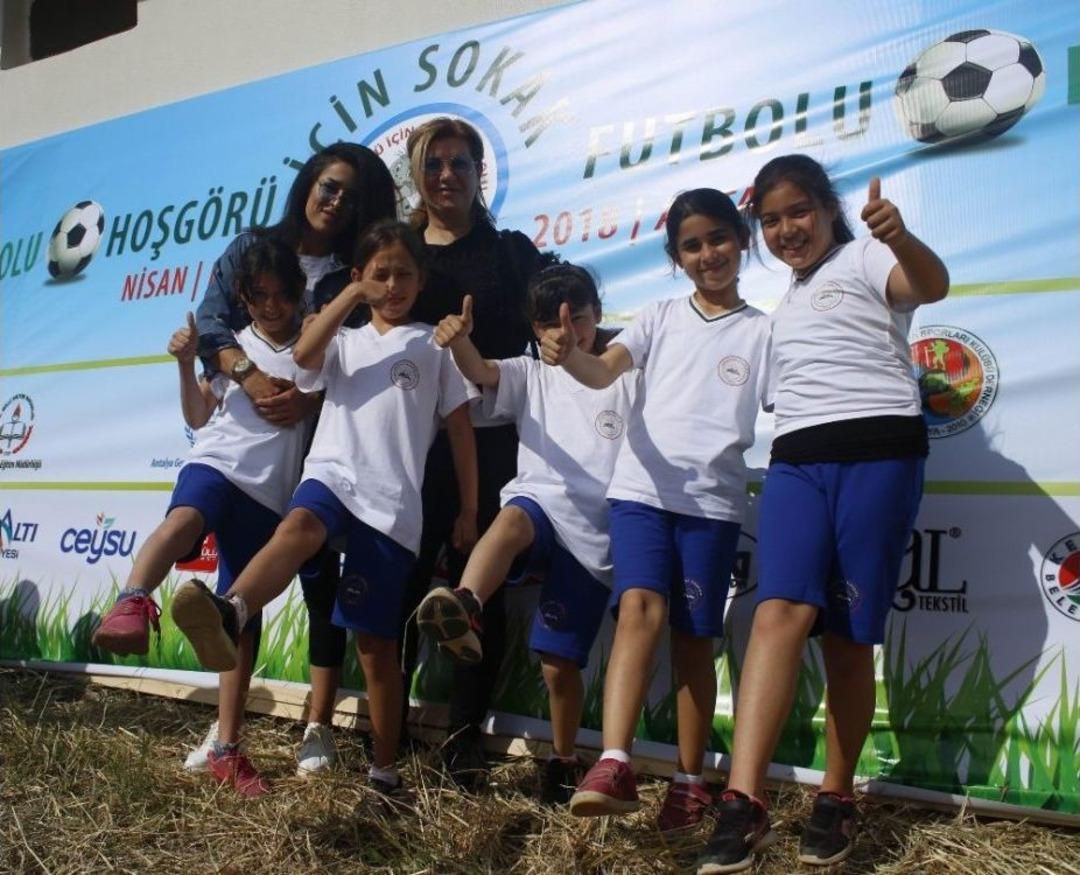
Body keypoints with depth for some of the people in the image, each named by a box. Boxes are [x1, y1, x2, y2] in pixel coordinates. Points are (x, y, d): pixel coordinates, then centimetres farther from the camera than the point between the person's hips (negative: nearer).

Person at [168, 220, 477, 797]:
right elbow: (303, 355, -1)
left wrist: (469, 511, 7)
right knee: (299, 526, -37)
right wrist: (352, 295, -1)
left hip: (395, 502, -1)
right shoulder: (344, 341, 22)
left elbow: (460, 427, 12)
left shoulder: (436, 345, 15)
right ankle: (227, 613, -64)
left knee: (376, 641, 0)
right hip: (332, 475, 1)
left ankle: (384, 769, 11)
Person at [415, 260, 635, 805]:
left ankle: (563, 761, 22)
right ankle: (463, 609, -63)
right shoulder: (531, 376, 15)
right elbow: (479, 371, -5)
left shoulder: (625, 378, 12)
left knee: (561, 660, 0)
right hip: (540, 506, 1)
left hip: (596, 532, -1)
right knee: (514, 516, -38)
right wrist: (459, 340, -27)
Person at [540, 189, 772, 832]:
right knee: (641, 607, -19)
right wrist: (568, 354, -27)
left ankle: (691, 782, 13)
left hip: (713, 500, 0)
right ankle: (614, 767, -26)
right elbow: (603, 373, -5)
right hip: (641, 488, 0)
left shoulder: (763, 331, 9)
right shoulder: (662, 317, 10)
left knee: (695, 638, 3)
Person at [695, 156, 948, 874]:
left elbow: (932, 285, -17)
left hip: (879, 450, -5)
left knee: (849, 631, -3)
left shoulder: (864, 259, 4)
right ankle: (745, 803, -25)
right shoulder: (788, 301, 26)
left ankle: (837, 798, 10)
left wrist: (899, 237, -39)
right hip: (797, 459, 5)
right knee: (781, 609, -15)